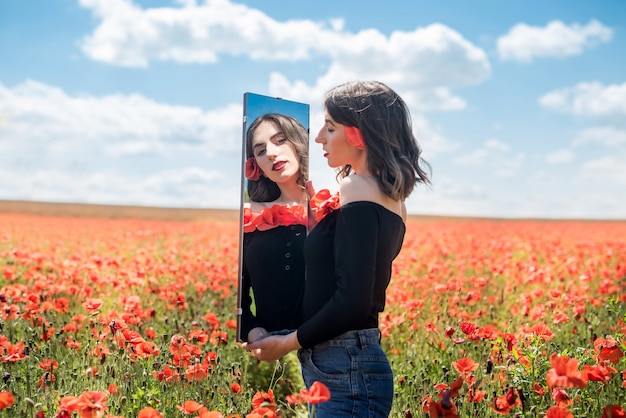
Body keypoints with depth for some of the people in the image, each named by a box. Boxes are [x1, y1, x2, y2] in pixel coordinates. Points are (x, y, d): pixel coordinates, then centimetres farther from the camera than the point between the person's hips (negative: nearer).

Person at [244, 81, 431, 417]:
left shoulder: (359, 189, -15)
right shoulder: (389, 196, 12)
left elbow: (352, 300, -21)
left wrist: (288, 342, -9)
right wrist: (315, 218, 13)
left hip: (344, 367, -9)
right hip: (357, 359, 9)